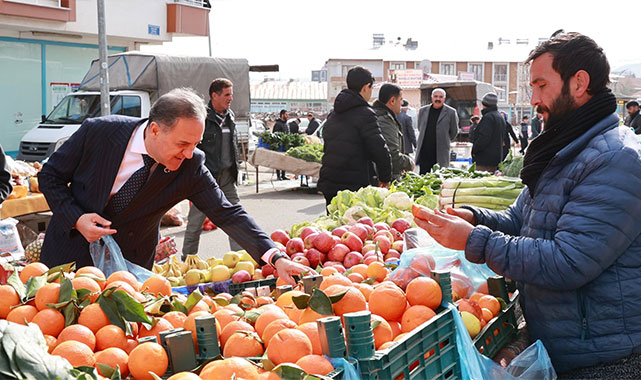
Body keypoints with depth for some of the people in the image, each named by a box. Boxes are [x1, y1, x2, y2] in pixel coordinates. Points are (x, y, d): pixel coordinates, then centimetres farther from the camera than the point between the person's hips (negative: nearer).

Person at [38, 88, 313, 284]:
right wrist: (77, 219, -23)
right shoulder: (98, 132, -21)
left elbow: (227, 213, -19)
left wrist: (276, 258, -30)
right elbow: (50, 176, -8)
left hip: (130, 264, 1)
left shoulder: (191, 166, -19)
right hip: (71, 253, -1)